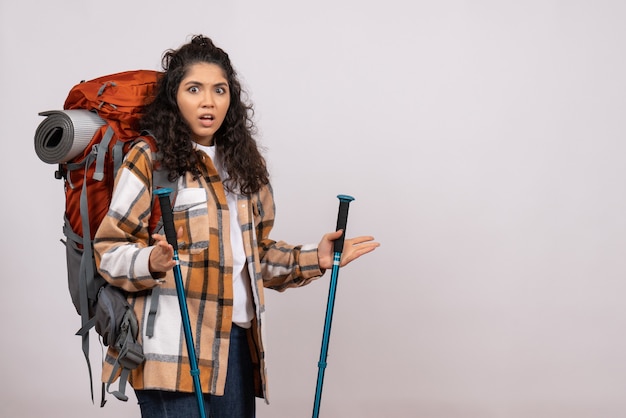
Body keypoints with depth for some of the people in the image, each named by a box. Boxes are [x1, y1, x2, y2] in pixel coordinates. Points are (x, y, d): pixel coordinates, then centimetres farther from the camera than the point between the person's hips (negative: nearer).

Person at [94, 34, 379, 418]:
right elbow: (108, 249, -6)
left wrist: (314, 260, 12)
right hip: (175, 344, -5)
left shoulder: (243, 162, 16)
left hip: (237, 340, 6)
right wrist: (152, 263, -25)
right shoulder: (149, 159, -3)